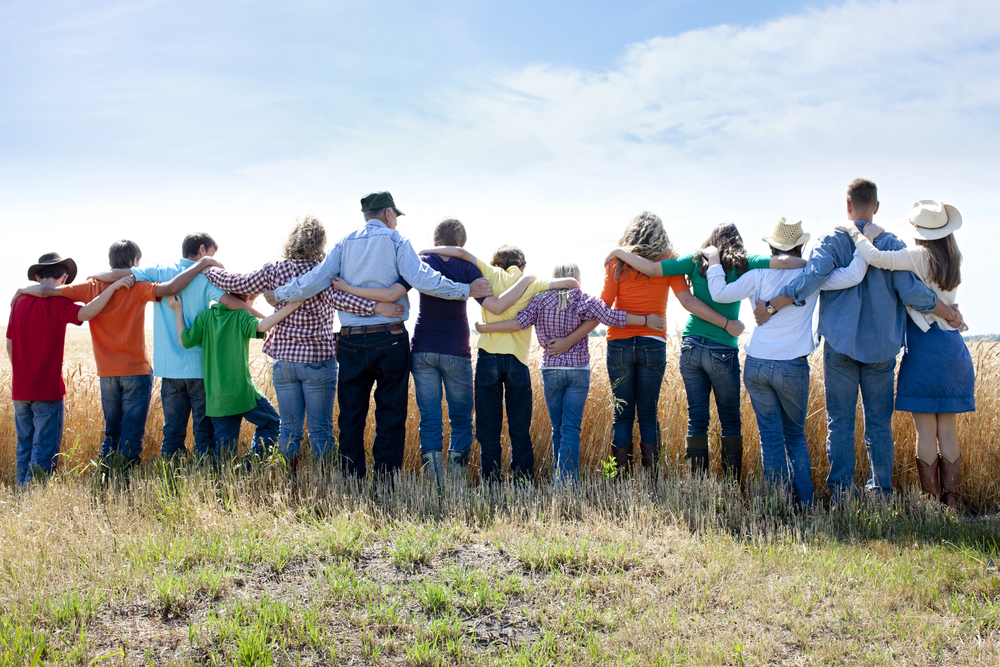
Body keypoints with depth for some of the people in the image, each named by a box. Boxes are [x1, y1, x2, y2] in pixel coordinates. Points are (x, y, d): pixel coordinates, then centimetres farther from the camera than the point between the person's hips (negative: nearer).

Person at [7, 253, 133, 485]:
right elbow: (85, 313, -29)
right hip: (47, 388, -6)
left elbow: (9, 344, 16)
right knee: (44, 452, -1)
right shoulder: (56, 302, -11)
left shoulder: (19, 302, 9)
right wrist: (113, 287, -27)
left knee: (24, 448, 15)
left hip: (20, 388, 6)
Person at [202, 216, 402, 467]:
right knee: (320, 428, 4)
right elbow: (336, 298, -27)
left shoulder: (273, 270, 2)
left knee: (289, 427, 10)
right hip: (318, 359, -3)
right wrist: (376, 307, -36)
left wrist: (208, 269, 28)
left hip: (283, 359, 3)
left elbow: (235, 284, 9)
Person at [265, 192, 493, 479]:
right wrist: (467, 290, -8)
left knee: (351, 415, 10)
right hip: (389, 341, -3)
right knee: (390, 415, 4)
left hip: (351, 341, 3)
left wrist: (278, 295, 16)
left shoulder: (345, 244, 9)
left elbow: (315, 280, 1)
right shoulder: (395, 240, 0)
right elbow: (421, 279, -13)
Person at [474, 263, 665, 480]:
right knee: (571, 428, -4)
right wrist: (646, 320, -2)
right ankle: (567, 481, -11)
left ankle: (561, 478, 14)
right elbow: (610, 317, -9)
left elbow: (520, 322, -9)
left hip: (550, 370, 2)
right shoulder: (582, 300, -3)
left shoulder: (540, 299, 2)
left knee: (558, 428, 12)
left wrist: (484, 328, -1)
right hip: (578, 371, -2)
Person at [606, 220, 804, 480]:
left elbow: (652, 268, -3)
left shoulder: (696, 261, 4)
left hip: (690, 347, 2)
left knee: (696, 417, 7)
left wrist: (619, 252, 9)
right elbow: (784, 262, -12)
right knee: (730, 420, 9)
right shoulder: (744, 265, -1)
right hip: (722, 351, -2)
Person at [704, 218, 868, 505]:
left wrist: (714, 261, 9)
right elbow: (852, 276, -11)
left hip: (756, 365, 0)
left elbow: (720, 294, -4)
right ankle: (805, 500, 13)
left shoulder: (760, 274, -2)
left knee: (770, 436, 6)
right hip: (793, 368, 0)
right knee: (796, 436, 15)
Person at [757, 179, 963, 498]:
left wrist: (770, 306, -14)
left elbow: (812, 277, -19)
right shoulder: (892, 245, 0)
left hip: (841, 345, -1)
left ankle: (841, 489, 3)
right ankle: (881, 490, 12)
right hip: (881, 346, 1)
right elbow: (913, 293, -6)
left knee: (840, 421, 4)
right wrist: (950, 314, 8)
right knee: (879, 422, 9)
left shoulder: (830, 241, -3)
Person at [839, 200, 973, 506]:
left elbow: (877, 258, -26)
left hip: (924, 349, -6)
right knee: (947, 429, 10)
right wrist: (878, 237, 6)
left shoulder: (919, 256, -13)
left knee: (926, 430, 0)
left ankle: (931, 501, 4)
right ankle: (950, 499, 12)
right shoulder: (953, 259, 8)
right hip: (953, 349, 6)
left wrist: (856, 234, -8)